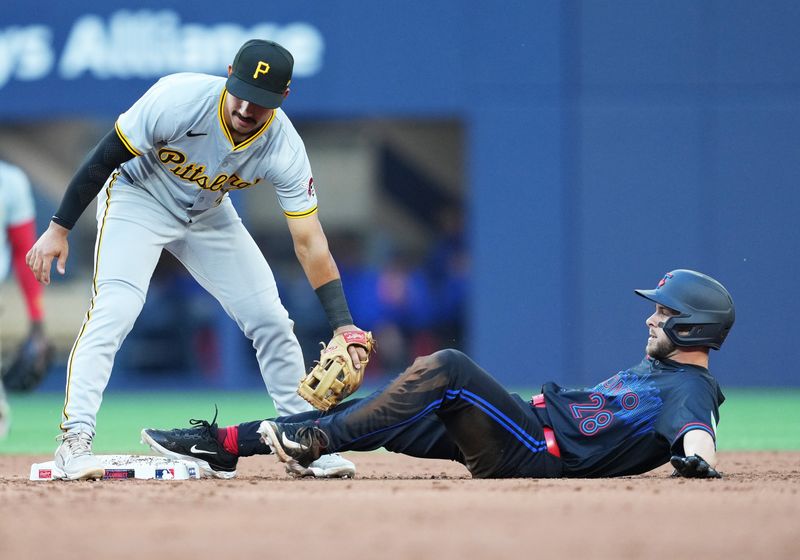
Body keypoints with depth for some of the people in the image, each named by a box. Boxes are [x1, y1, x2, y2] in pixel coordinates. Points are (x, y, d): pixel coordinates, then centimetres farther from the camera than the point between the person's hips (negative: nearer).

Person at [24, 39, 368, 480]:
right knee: (113, 310, -24)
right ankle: (74, 439, -23)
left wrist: (343, 324, -29)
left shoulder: (285, 149, -25)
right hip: (139, 197, -4)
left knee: (270, 319, 0)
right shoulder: (178, 98, -34)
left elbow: (309, 242, -22)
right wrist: (59, 228, -20)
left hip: (207, 213, 4)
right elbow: (105, 157, -22)